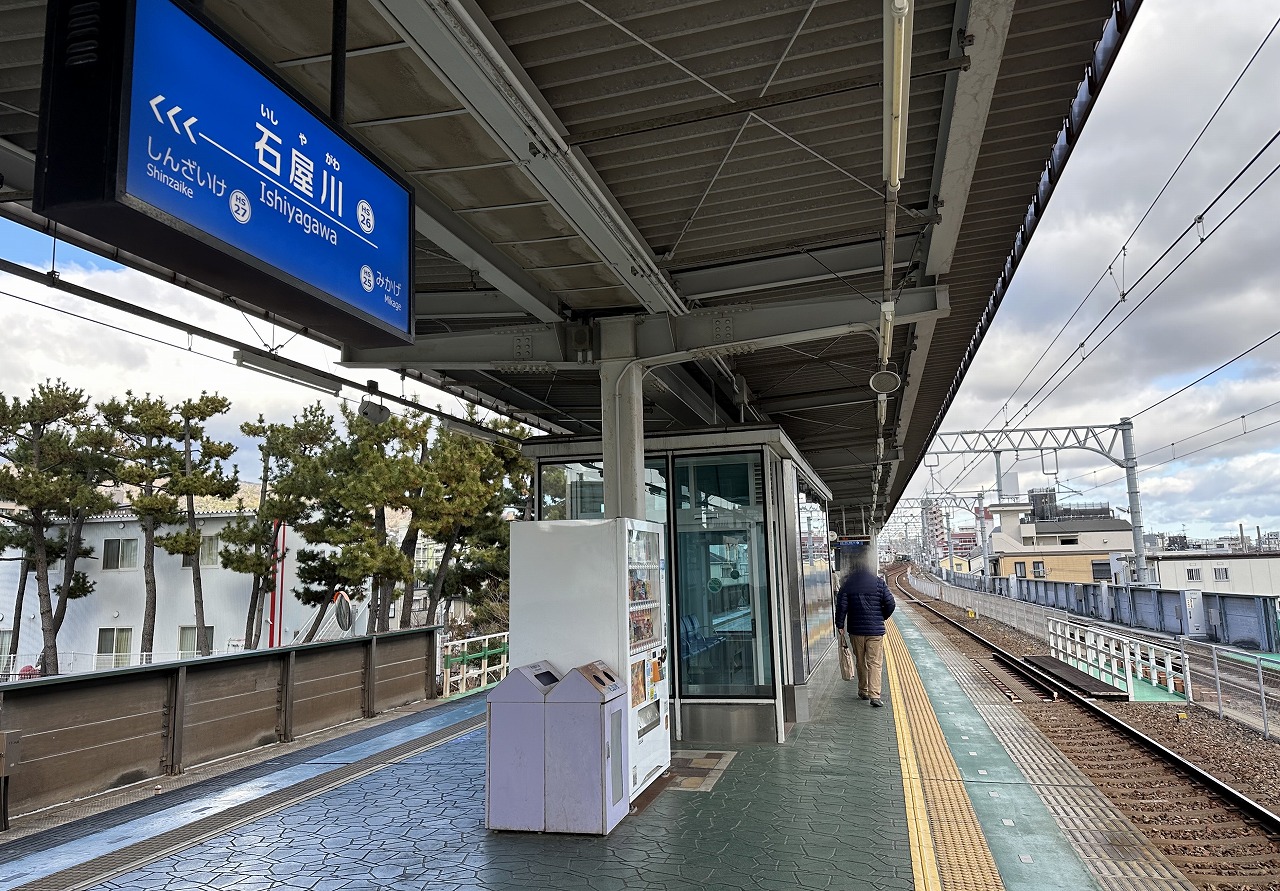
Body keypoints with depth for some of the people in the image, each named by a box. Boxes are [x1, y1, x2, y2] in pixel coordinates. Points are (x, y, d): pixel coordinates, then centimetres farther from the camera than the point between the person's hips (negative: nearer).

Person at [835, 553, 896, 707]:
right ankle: (874, 695, -12)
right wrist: (881, 618, 13)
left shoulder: (847, 585, 0)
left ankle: (863, 691, 26)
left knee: (860, 661, 16)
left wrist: (840, 629, -3)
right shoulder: (878, 582, 0)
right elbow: (890, 604, -3)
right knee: (875, 662, -1)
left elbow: (841, 607, -6)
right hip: (875, 630, -1)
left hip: (855, 630, 1)